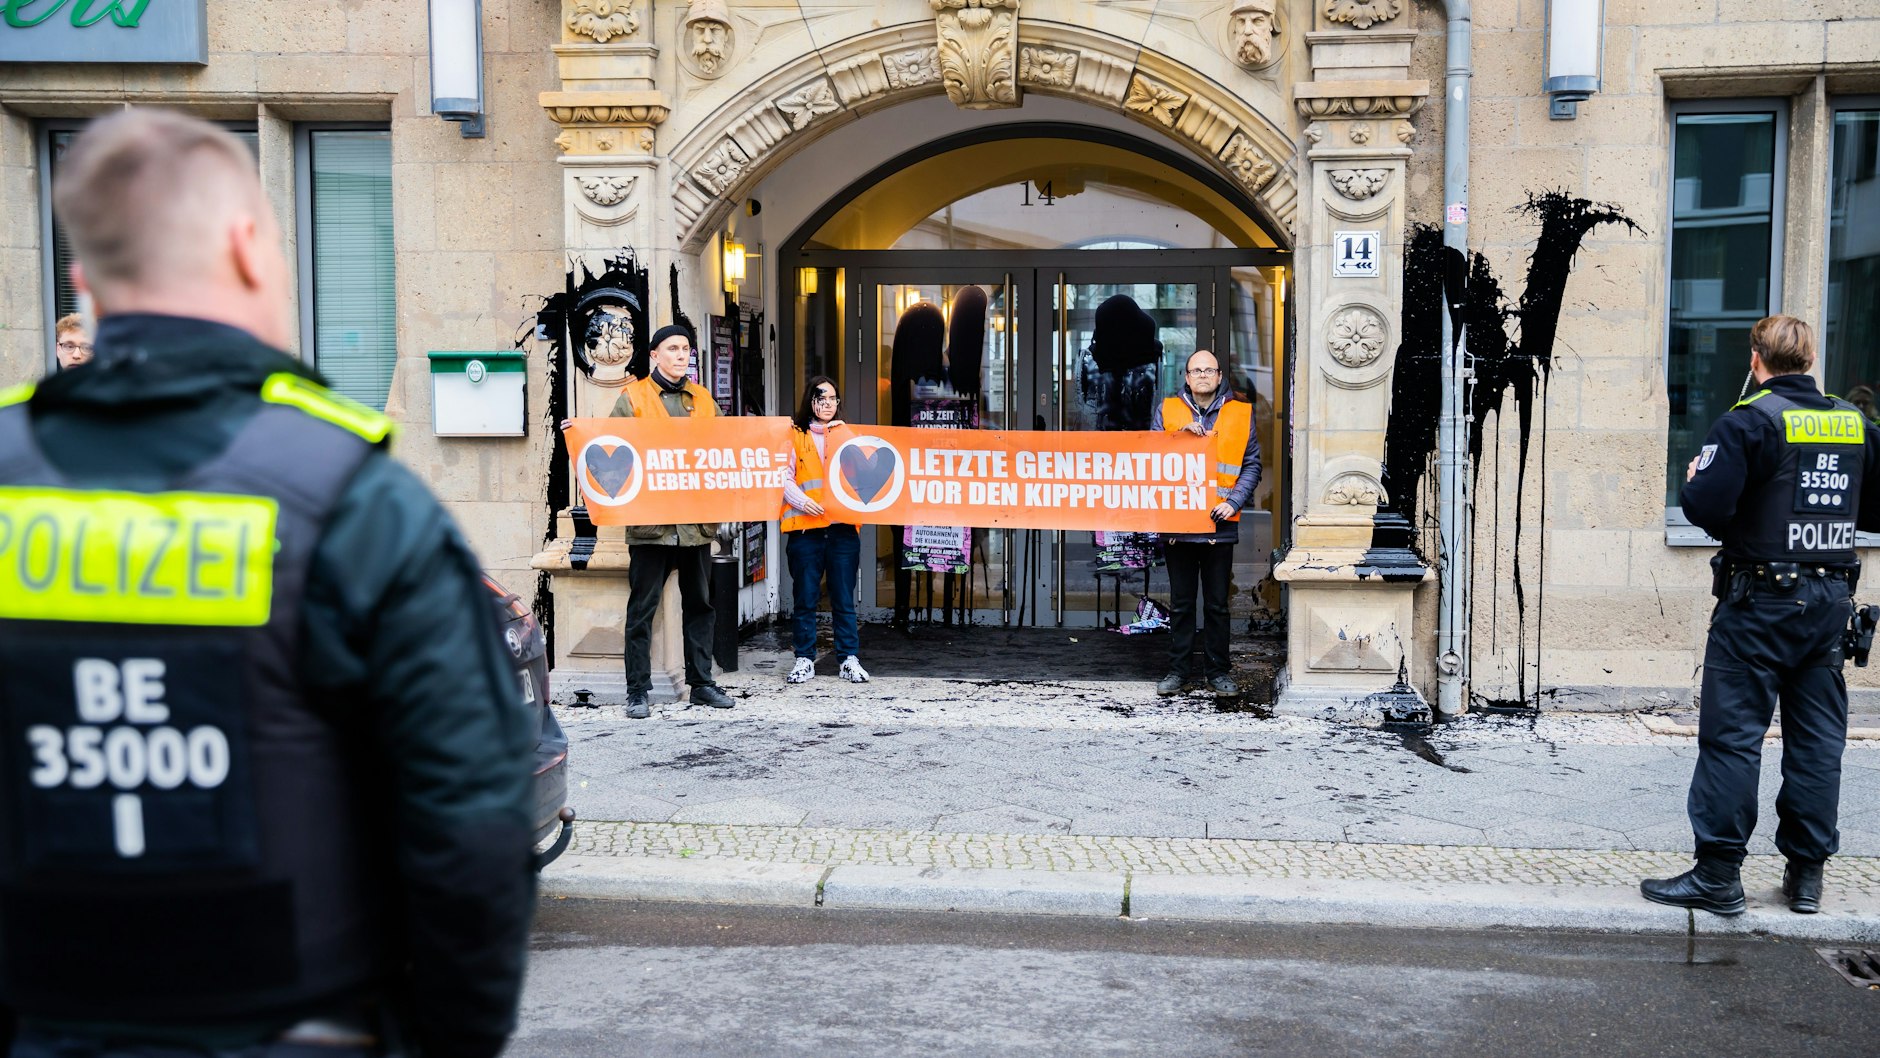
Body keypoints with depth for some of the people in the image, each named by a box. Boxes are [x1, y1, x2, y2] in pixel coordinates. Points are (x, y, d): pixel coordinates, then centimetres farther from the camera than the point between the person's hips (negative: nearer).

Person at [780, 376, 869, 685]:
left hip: (843, 526, 2)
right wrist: (801, 500, -16)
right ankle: (805, 659, 9)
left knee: (844, 598, 3)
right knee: (805, 598, 2)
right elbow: (784, 476, 1)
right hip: (805, 527, -2)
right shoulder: (794, 435, 8)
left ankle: (849, 659, 8)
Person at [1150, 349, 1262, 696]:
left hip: (1220, 525, 0)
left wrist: (1234, 502, -7)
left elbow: (1251, 465, 6)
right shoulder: (1167, 410, 6)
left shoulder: (1240, 413, 6)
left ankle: (1217, 671, 16)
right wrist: (1182, 435, -13)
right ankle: (1178, 670, 16)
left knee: (1217, 604, 6)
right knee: (1180, 603, 8)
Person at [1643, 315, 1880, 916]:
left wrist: (1693, 482, 0)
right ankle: (1807, 873, 17)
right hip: (1831, 599, 6)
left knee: (1732, 736, -3)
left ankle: (1718, 876, -2)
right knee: (1818, 738, 11)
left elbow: (1707, 509, -20)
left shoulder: (1748, 422, -12)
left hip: (1760, 601, -6)